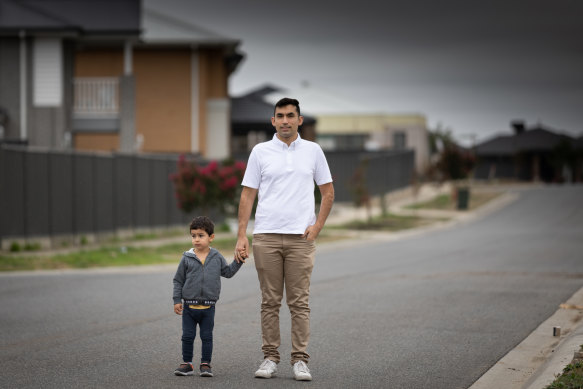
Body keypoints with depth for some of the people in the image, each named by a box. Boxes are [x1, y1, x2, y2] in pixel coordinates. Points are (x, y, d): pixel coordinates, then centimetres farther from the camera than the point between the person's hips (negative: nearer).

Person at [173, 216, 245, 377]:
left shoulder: (217, 257, 3)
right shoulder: (187, 258, -1)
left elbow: (228, 272, 15)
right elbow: (178, 280, 3)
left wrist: (238, 261, 2)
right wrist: (177, 300, -1)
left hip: (208, 306, 0)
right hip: (189, 305, 0)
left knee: (207, 336, 5)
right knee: (187, 336, 3)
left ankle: (205, 364, 13)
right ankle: (187, 364, 13)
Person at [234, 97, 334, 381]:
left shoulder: (313, 151, 6)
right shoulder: (260, 152, 4)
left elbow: (328, 192, 11)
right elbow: (248, 195, 3)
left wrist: (317, 225, -3)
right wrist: (242, 236, -5)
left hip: (300, 237, 0)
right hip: (266, 236, 0)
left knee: (299, 303, 0)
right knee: (270, 302, 4)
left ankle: (300, 360, 3)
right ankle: (270, 358, 11)